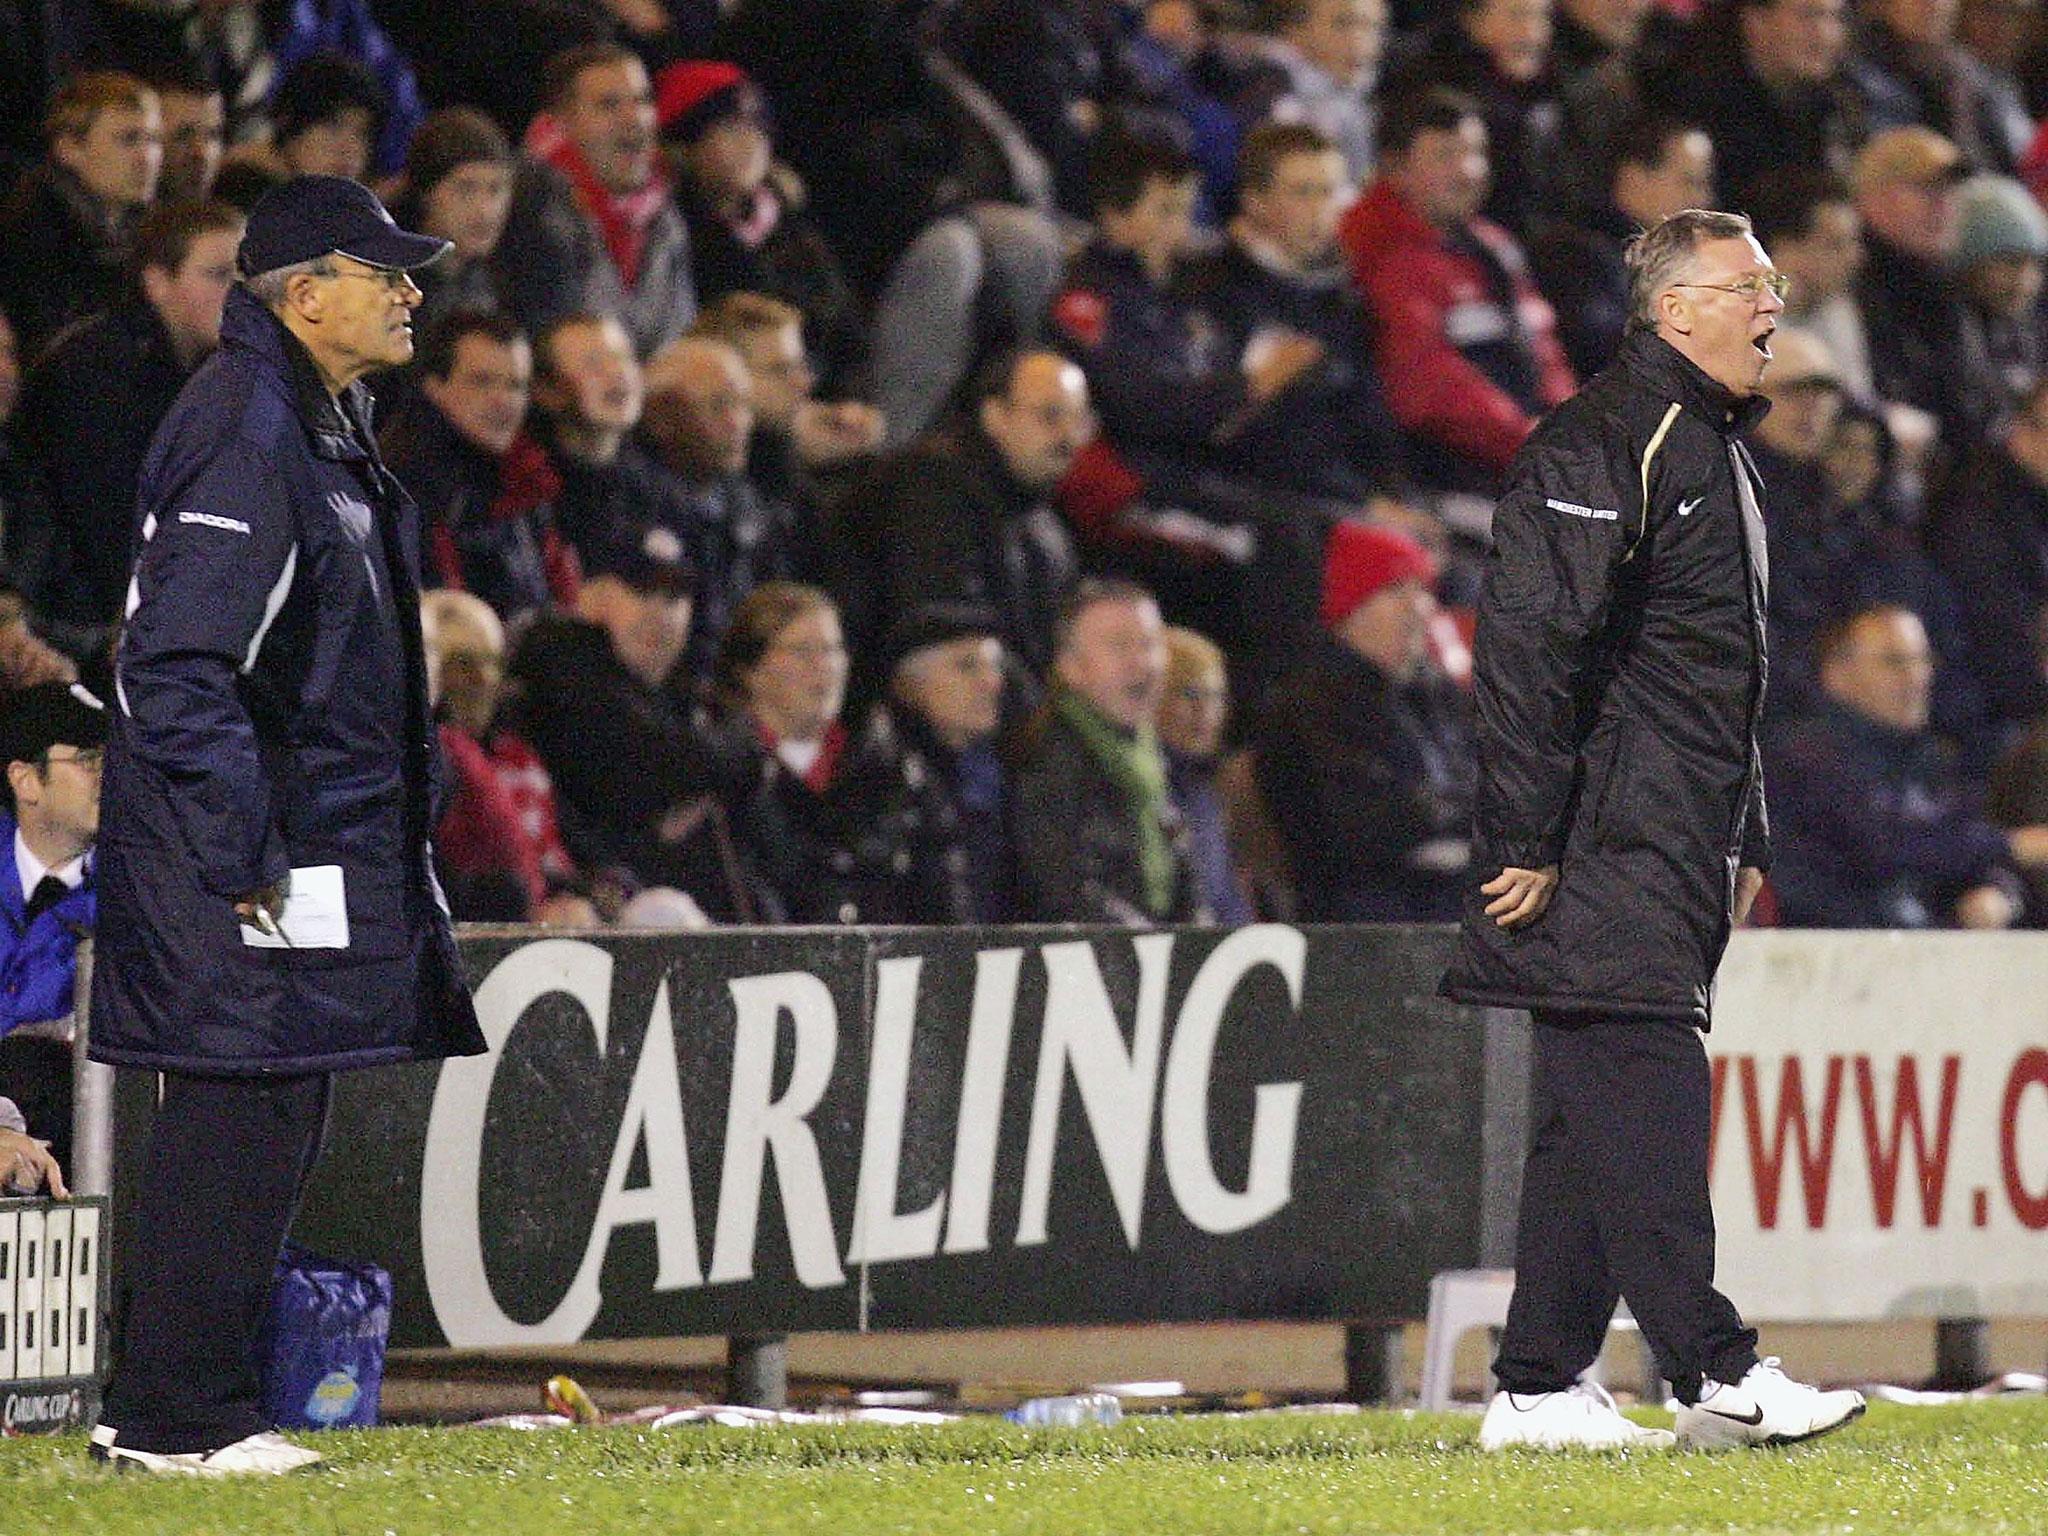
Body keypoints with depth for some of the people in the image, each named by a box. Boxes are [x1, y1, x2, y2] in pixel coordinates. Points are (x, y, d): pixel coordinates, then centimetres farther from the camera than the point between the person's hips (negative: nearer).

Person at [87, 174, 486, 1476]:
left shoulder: (327, 427, 16)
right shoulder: (244, 433, -17)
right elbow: (177, 665, -22)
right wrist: (240, 850, -23)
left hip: (325, 844, 10)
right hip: (243, 852, -10)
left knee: (263, 1120, 12)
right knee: (239, 1120, -8)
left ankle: (171, 1405, 18)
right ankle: (181, 1418, -4)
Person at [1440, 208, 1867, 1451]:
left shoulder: (1719, 450, 20)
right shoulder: (1606, 444, -12)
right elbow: (1526, 644, -18)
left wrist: (1746, 839, 24)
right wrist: (1529, 840, -20)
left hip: (1675, 853, 10)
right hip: (1608, 848, -10)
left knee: (1596, 1115, 9)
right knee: (1641, 1092, -11)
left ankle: (1539, 1390, 11)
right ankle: (1717, 1374, -14)